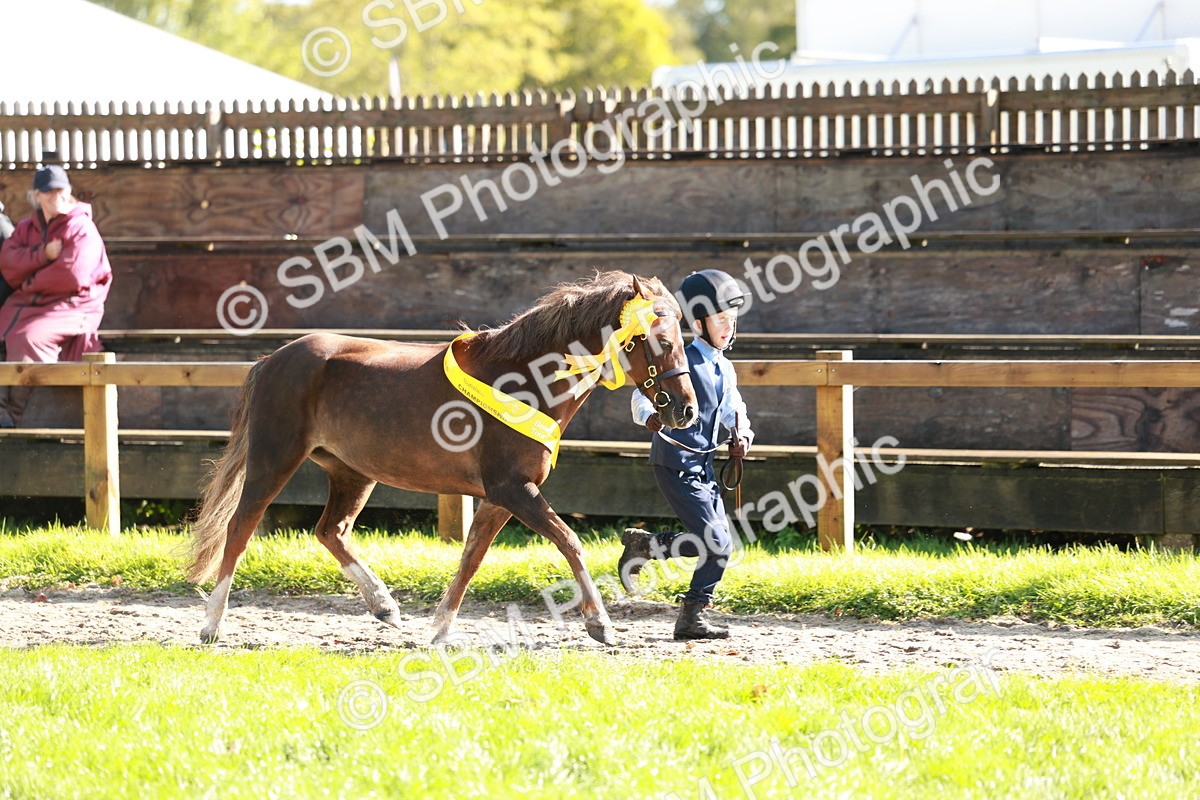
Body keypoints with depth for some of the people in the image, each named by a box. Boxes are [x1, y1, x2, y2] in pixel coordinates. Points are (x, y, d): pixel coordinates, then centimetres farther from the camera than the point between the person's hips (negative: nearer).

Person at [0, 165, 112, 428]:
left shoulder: (81, 229, -5)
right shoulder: (27, 227, 15)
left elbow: (72, 275, -18)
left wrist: (30, 283, -6)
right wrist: (43, 254, -15)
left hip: (71, 305, -7)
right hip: (26, 302, 7)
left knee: (30, 337, -31)